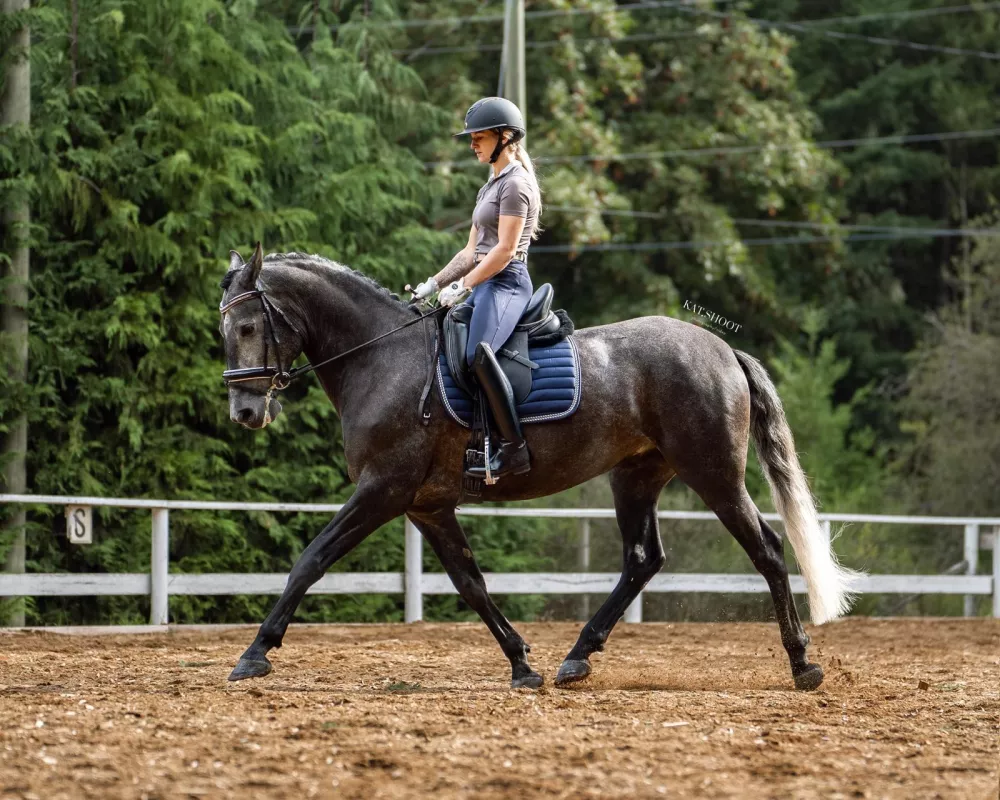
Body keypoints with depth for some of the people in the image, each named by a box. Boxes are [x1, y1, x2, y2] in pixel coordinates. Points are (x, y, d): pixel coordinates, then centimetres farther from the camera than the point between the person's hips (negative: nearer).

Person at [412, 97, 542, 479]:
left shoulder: (516, 184, -8)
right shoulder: (491, 186, 23)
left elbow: (505, 250, -16)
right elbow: (472, 251, 24)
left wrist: (463, 287, -16)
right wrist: (434, 284, 14)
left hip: (506, 283, -11)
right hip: (486, 285, 11)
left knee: (478, 353, -34)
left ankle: (513, 448, -35)